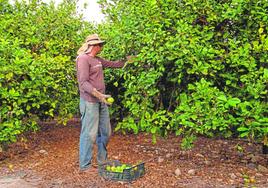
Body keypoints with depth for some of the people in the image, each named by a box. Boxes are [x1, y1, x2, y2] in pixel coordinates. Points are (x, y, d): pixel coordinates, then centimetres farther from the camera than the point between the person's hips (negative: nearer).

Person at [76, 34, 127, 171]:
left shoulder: (98, 60, 16)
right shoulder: (83, 59, -11)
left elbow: (113, 64, 31)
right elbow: (83, 82, -19)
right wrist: (98, 95, -29)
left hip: (101, 102, 9)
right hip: (89, 102, -9)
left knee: (105, 132, 15)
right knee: (89, 134, -5)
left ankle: (102, 160, 30)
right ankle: (85, 165, 6)